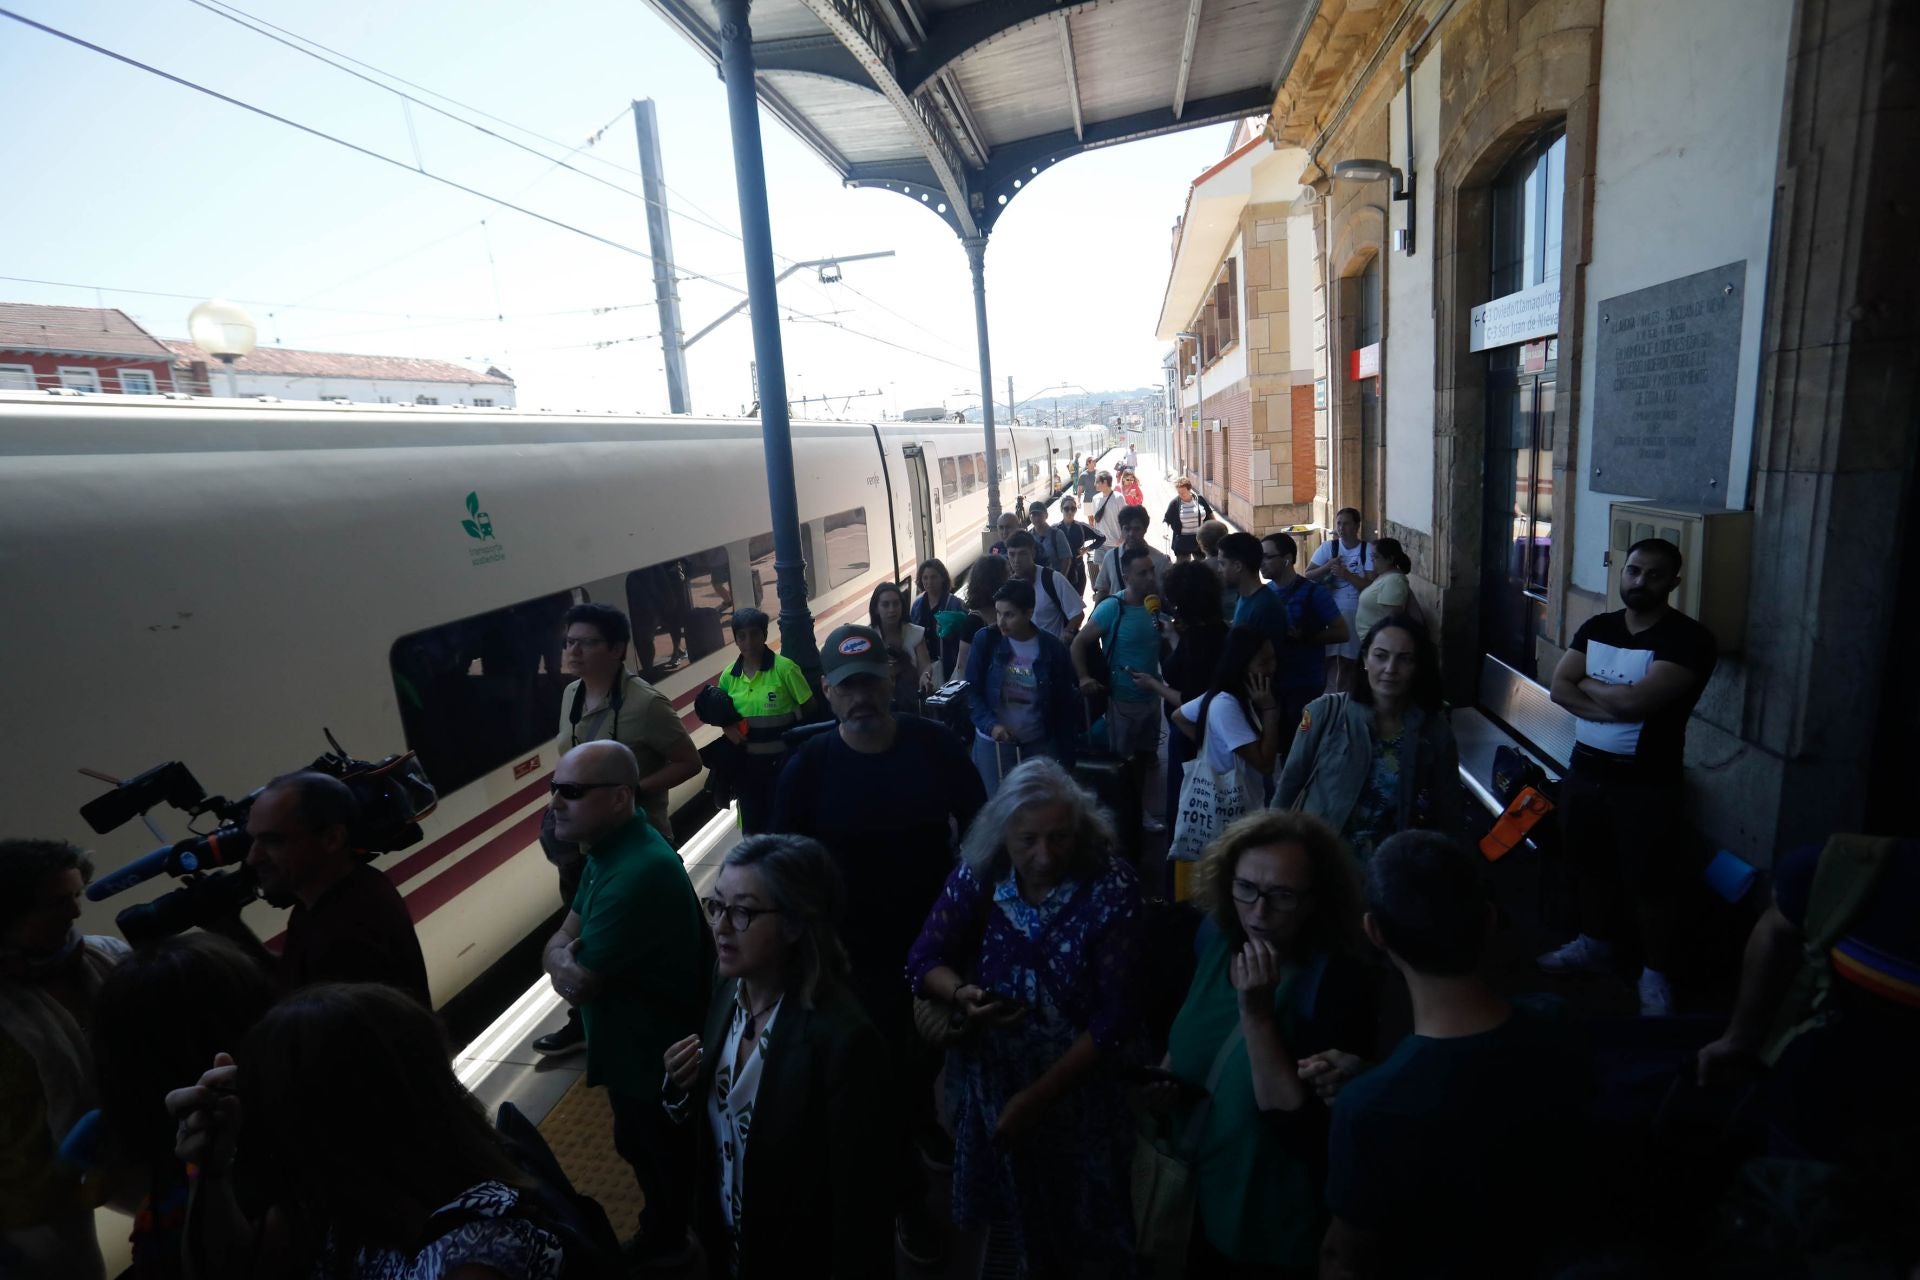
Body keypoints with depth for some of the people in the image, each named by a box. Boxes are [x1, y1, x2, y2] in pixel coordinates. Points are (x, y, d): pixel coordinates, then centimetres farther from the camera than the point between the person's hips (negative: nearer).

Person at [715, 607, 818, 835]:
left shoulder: (784, 668, -13)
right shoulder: (729, 676, 1)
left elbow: (809, 708, -6)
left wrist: (785, 724, -14)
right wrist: (728, 727, -4)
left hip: (782, 759, -4)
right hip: (747, 761, 4)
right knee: (753, 826, 16)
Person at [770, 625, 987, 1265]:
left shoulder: (934, 743, -13)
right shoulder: (809, 767, -14)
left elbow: (977, 827, -3)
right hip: (864, 954, -2)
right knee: (886, 1074, 14)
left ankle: (925, 1117, 59)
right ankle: (906, 1196, 38)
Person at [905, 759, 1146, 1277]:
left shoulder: (1111, 889, -21)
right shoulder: (977, 876, -14)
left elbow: (1116, 1016, -20)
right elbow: (923, 961, -8)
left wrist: (1038, 1097, -19)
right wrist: (963, 994, -31)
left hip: (1079, 1086, -2)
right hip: (990, 1079, 3)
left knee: (1086, 1228, 18)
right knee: (1017, 1216, 23)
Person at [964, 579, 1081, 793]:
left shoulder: (1053, 650, -8)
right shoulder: (985, 640, -8)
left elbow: (1064, 706, -2)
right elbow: (971, 690, -5)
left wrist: (1066, 758, 0)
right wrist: (990, 724, -22)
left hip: (1040, 744, 0)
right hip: (992, 742, 0)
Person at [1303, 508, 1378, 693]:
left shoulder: (1368, 551, -6)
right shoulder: (1327, 547, 0)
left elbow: (1370, 585, -13)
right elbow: (1308, 576, -3)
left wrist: (1346, 574, -22)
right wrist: (1328, 566, -18)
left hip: (1357, 616, -1)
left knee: (1352, 662, 10)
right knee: (1327, 661, 5)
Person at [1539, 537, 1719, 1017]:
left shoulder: (1689, 638, -14)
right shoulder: (1596, 627, 5)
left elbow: (1636, 699, -25)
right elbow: (1559, 688, -3)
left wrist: (1588, 684, -7)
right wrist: (1615, 708, -17)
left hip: (1646, 781, -6)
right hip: (1585, 768, 6)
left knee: (1652, 884, 6)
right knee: (1592, 865, 20)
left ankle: (1655, 976, 24)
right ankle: (1595, 944, 39)